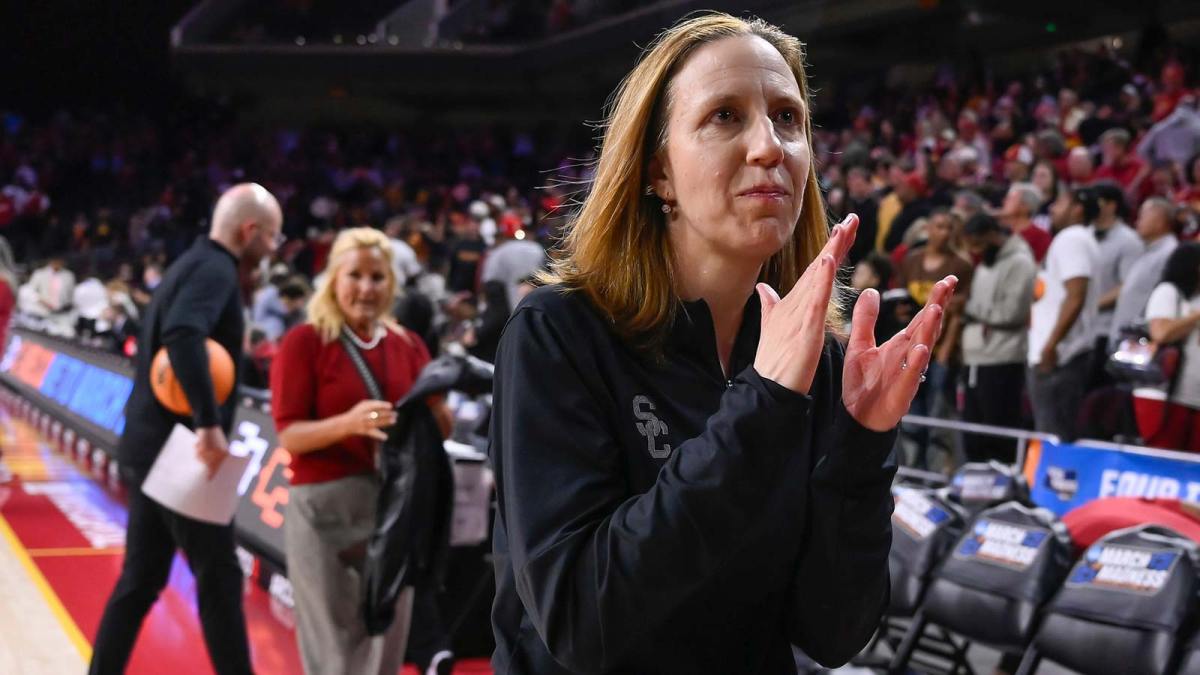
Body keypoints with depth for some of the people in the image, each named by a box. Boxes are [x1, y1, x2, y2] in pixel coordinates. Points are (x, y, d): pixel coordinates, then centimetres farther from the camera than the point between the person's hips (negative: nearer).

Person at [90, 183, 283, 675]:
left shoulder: (193, 265, 16)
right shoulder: (216, 269, -13)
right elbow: (183, 337, -32)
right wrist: (210, 423, -33)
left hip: (154, 444, 9)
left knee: (140, 579, 13)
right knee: (219, 577, 0)